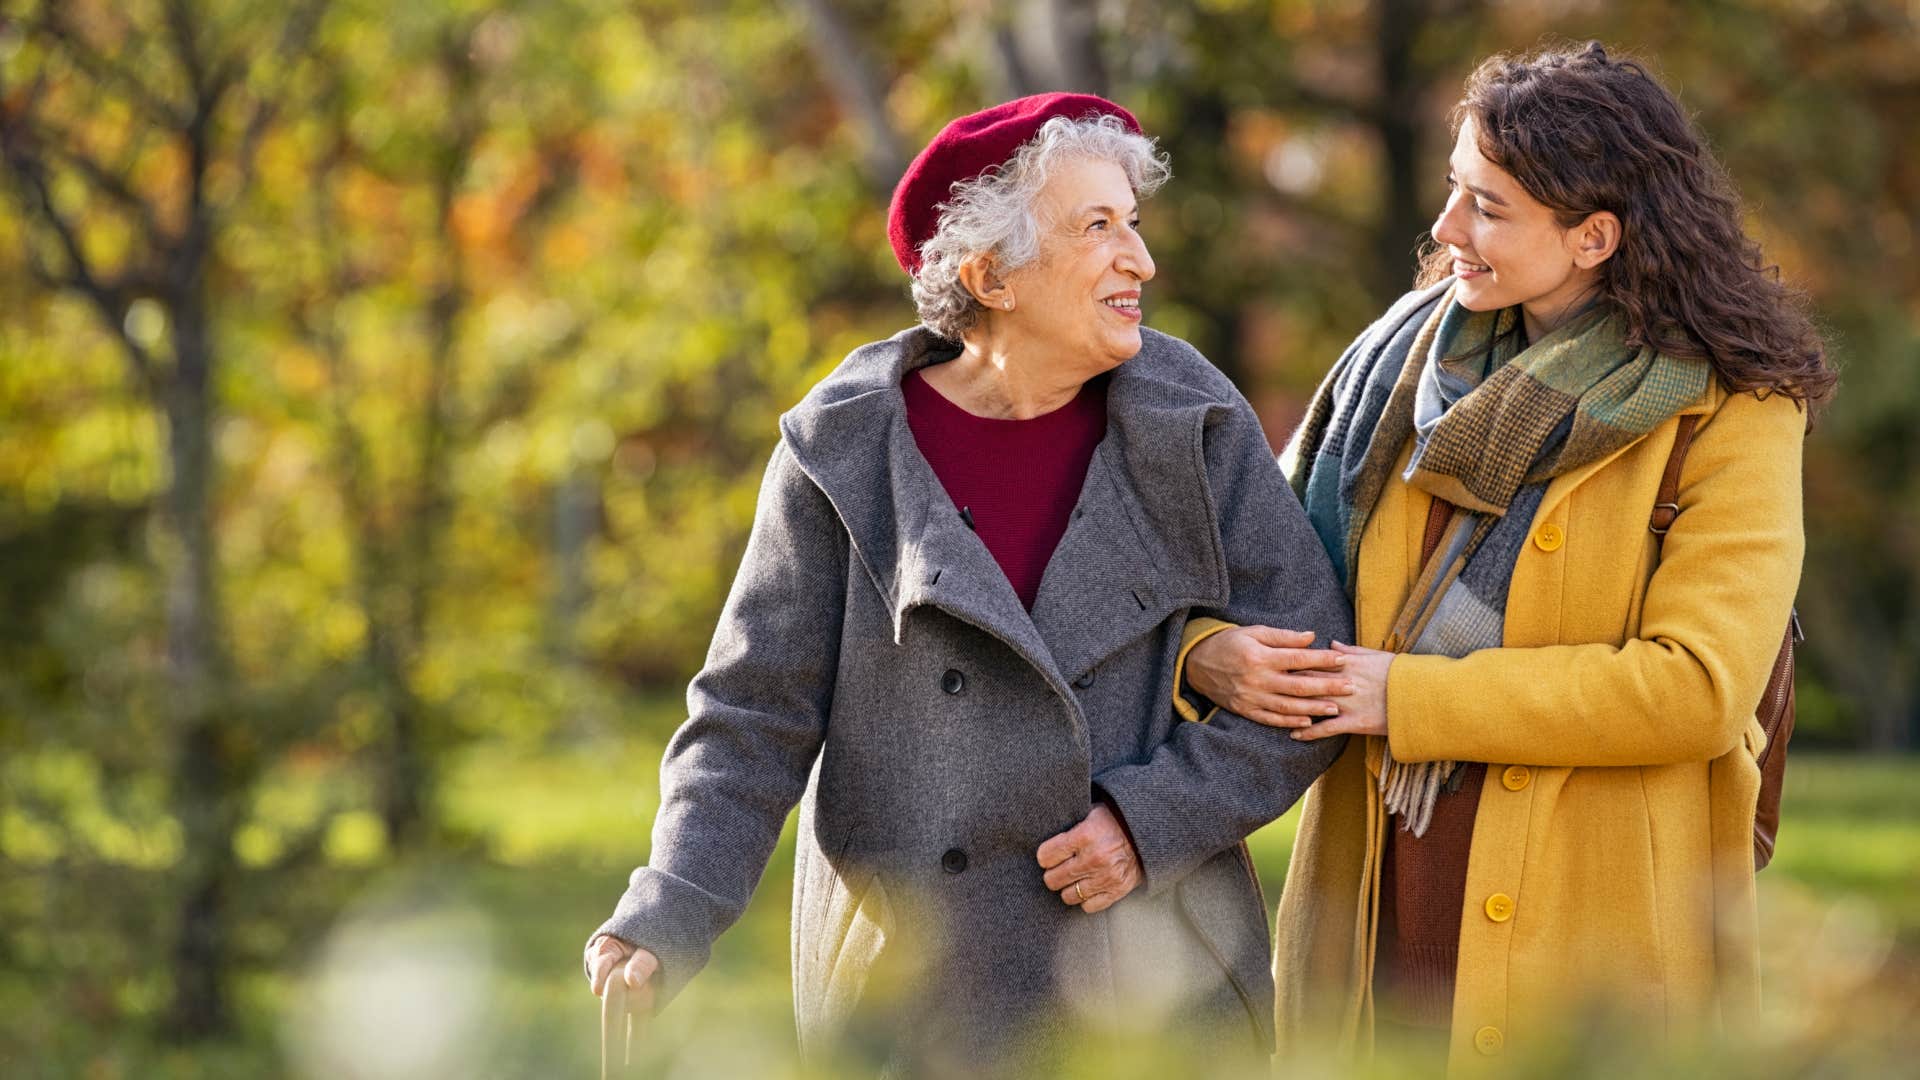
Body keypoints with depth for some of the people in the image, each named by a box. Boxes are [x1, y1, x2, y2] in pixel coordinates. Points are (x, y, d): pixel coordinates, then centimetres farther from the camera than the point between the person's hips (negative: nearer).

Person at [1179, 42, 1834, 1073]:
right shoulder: (1412, 352, 9)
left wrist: (1411, 697, -15)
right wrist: (1211, 649, -8)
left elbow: (1696, 688, -17)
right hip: (1376, 909, 4)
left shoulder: (1729, 413, -6)